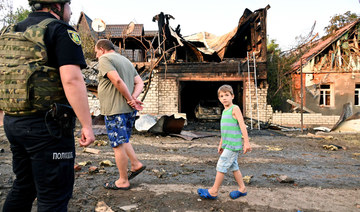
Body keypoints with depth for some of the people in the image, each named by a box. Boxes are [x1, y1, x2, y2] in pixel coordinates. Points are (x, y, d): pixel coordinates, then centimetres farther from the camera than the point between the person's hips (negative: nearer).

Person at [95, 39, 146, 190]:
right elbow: (140, 83, 12)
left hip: (115, 109, -9)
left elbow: (117, 80, -23)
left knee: (118, 144, 0)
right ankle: (136, 164, 23)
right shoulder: (126, 61, 20)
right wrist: (133, 98, -4)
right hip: (129, 109, 9)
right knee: (123, 140, 24)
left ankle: (123, 181, 9)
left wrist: (130, 99, -15)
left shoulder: (104, 59, -7)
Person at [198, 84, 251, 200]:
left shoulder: (235, 108, -10)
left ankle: (213, 191, 4)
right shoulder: (224, 111, 16)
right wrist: (221, 144, 25)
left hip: (233, 144, -8)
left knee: (221, 166, -5)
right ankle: (242, 189, 26)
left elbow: (242, 125, -15)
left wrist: (246, 142, -18)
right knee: (233, 167, 14)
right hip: (227, 144, 8)